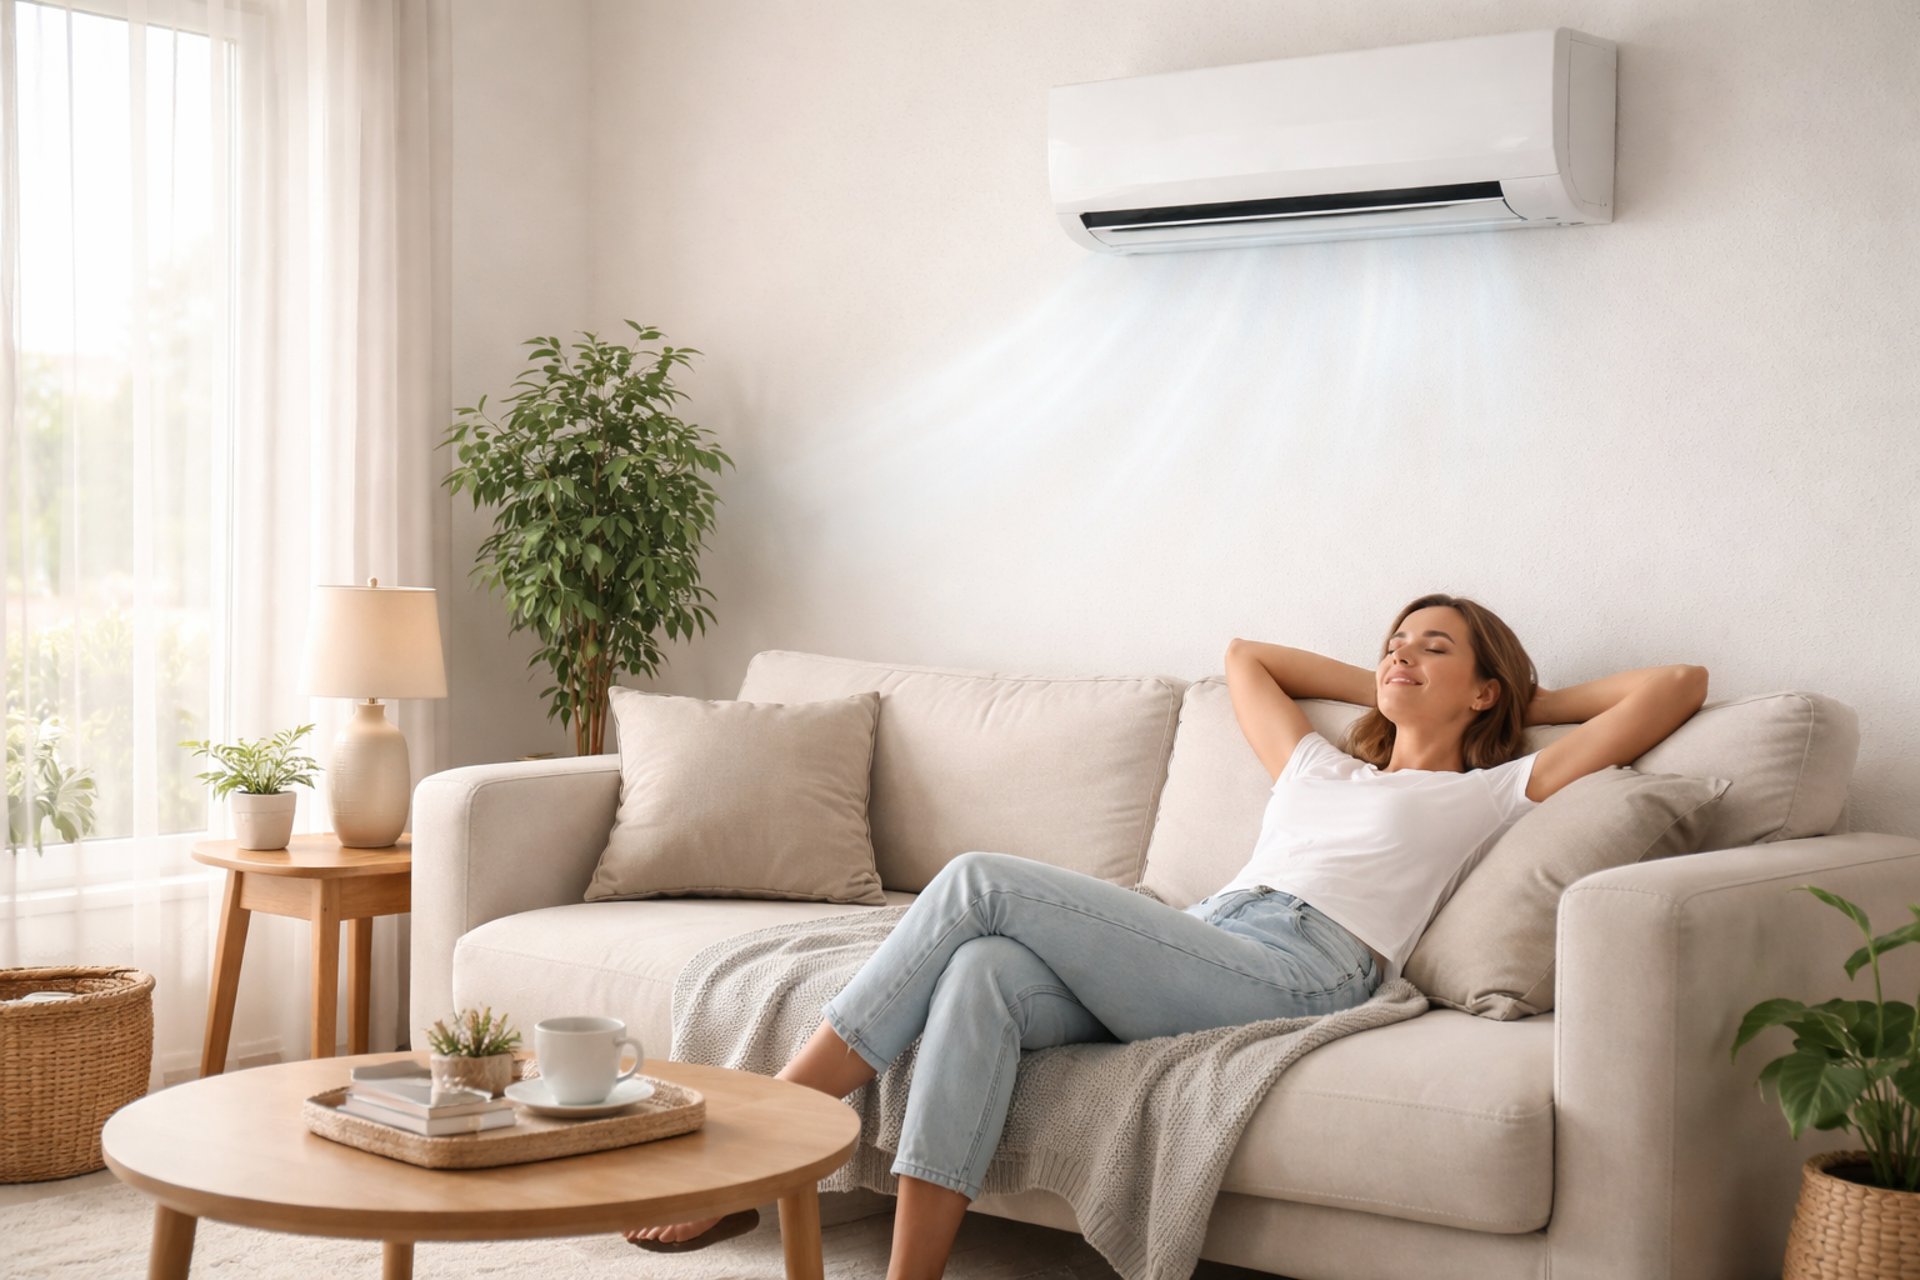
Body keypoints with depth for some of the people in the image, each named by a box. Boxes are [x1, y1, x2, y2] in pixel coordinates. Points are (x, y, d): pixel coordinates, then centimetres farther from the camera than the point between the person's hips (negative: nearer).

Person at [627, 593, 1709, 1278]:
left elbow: (1680, 686, 17)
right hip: (1187, 961, 6)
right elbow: (1246, 654, 53)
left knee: (980, 882, -19)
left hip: (1293, 974, -6)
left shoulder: (1492, 794, 19)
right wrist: (1381, 692, 47)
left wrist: (1530, 697, 29)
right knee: (983, 974, -28)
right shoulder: (1318, 770, 37)